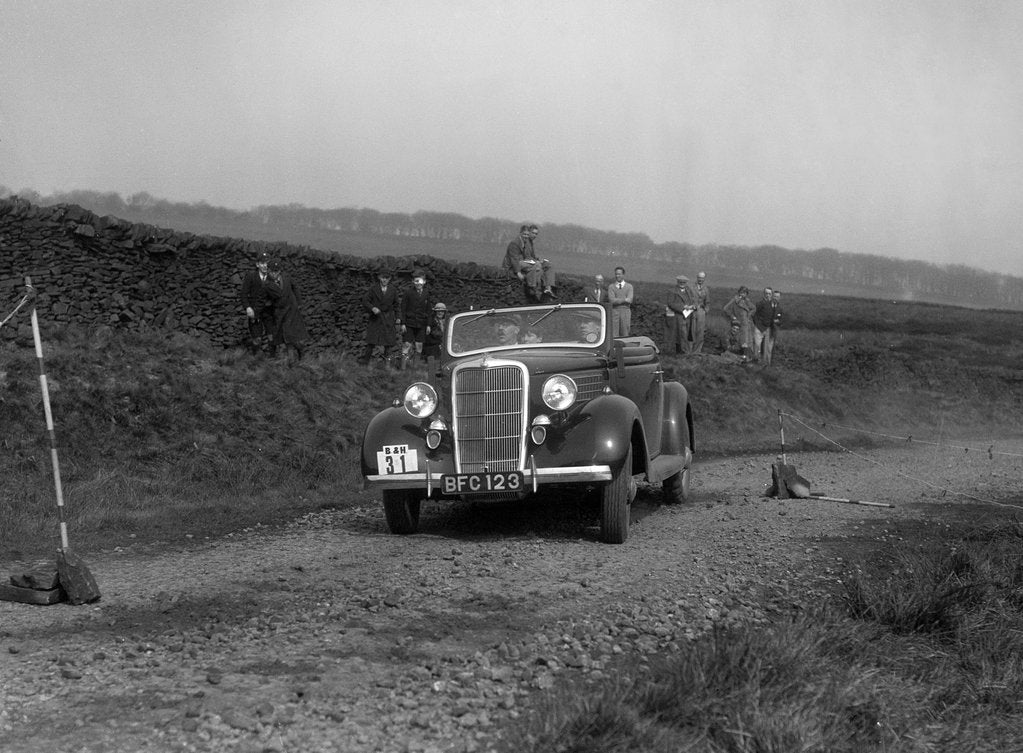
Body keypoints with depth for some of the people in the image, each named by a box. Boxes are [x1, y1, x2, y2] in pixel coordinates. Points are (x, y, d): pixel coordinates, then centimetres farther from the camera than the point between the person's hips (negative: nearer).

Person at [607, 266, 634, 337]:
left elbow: (629, 300, -6)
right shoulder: (611, 287, 5)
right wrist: (624, 300, -8)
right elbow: (612, 300, -9)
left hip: (625, 312, 1)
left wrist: (617, 300, -6)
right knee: (614, 335, -5)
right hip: (614, 312, -1)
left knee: (624, 335, 1)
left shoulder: (629, 286, 8)